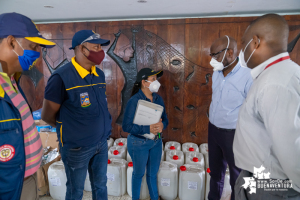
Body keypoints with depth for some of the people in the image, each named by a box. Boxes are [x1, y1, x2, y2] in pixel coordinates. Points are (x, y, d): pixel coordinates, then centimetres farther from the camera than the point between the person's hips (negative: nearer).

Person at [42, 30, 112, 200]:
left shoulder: (100, 75, 1)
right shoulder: (62, 77, -19)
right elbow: (48, 116, -10)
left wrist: (101, 129, 5)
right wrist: (69, 129, 3)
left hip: (102, 143, 6)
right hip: (77, 146, -5)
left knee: (101, 186, 22)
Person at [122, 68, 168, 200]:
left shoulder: (158, 99, -2)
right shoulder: (134, 101, -19)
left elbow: (165, 119, 3)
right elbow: (126, 126, -20)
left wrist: (162, 125, -20)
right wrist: (148, 129, -29)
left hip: (156, 142, 5)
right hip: (139, 143, -5)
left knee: (153, 173, 21)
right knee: (139, 173, 17)